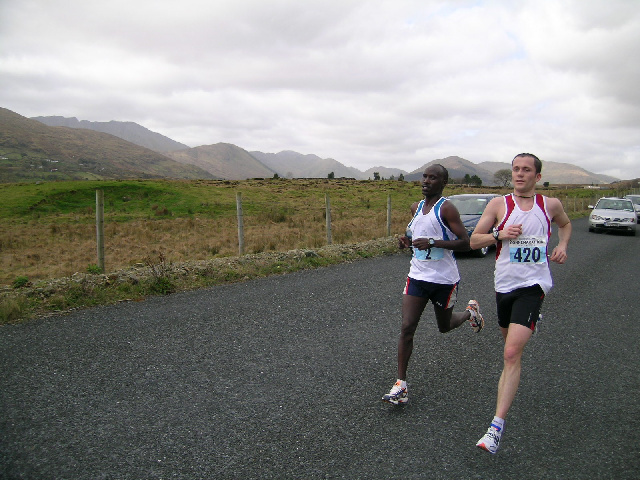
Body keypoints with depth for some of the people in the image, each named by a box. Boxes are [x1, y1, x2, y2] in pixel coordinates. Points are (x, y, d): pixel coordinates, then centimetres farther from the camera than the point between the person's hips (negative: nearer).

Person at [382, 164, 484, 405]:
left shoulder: (446, 208, -13)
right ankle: (401, 385, 0)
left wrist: (433, 243, -27)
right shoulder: (416, 208, 8)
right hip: (418, 276, 5)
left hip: (444, 279, -4)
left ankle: (470, 312, 49)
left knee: (444, 327, 16)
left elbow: (466, 242, -17)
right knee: (406, 328, -6)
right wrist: (407, 241, 2)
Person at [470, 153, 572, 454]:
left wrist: (562, 245, 7)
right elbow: (474, 240, 2)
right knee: (509, 341, 19)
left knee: (512, 353, -15)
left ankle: (497, 427, -15)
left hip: (532, 285, -2)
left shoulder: (550, 205, 4)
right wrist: (500, 234, -16)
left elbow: (565, 224, 26)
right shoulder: (499, 204, 1)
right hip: (504, 284, 3)